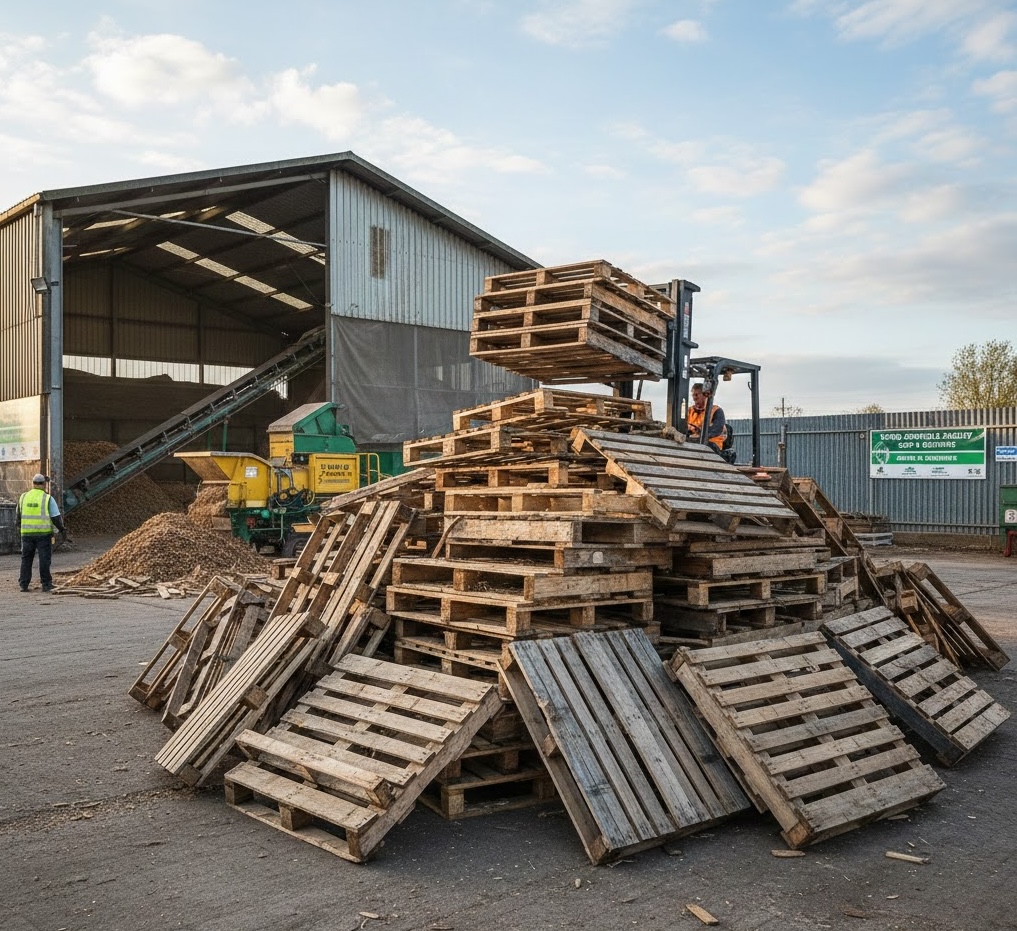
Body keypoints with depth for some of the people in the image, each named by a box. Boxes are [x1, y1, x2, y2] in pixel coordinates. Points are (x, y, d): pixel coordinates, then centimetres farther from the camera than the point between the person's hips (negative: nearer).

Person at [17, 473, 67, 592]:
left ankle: (24, 584, 9)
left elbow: (19, 516, 17)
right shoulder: (48, 498, -7)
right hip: (44, 533, -3)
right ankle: (46, 585, 2)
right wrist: (62, 531, 2)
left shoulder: (23, 497, 5)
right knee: (44, 559, 2)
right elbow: (56, 517, -8)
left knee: (26, 559, 12)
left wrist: (20, 526, 34)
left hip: (27, 533, 3)